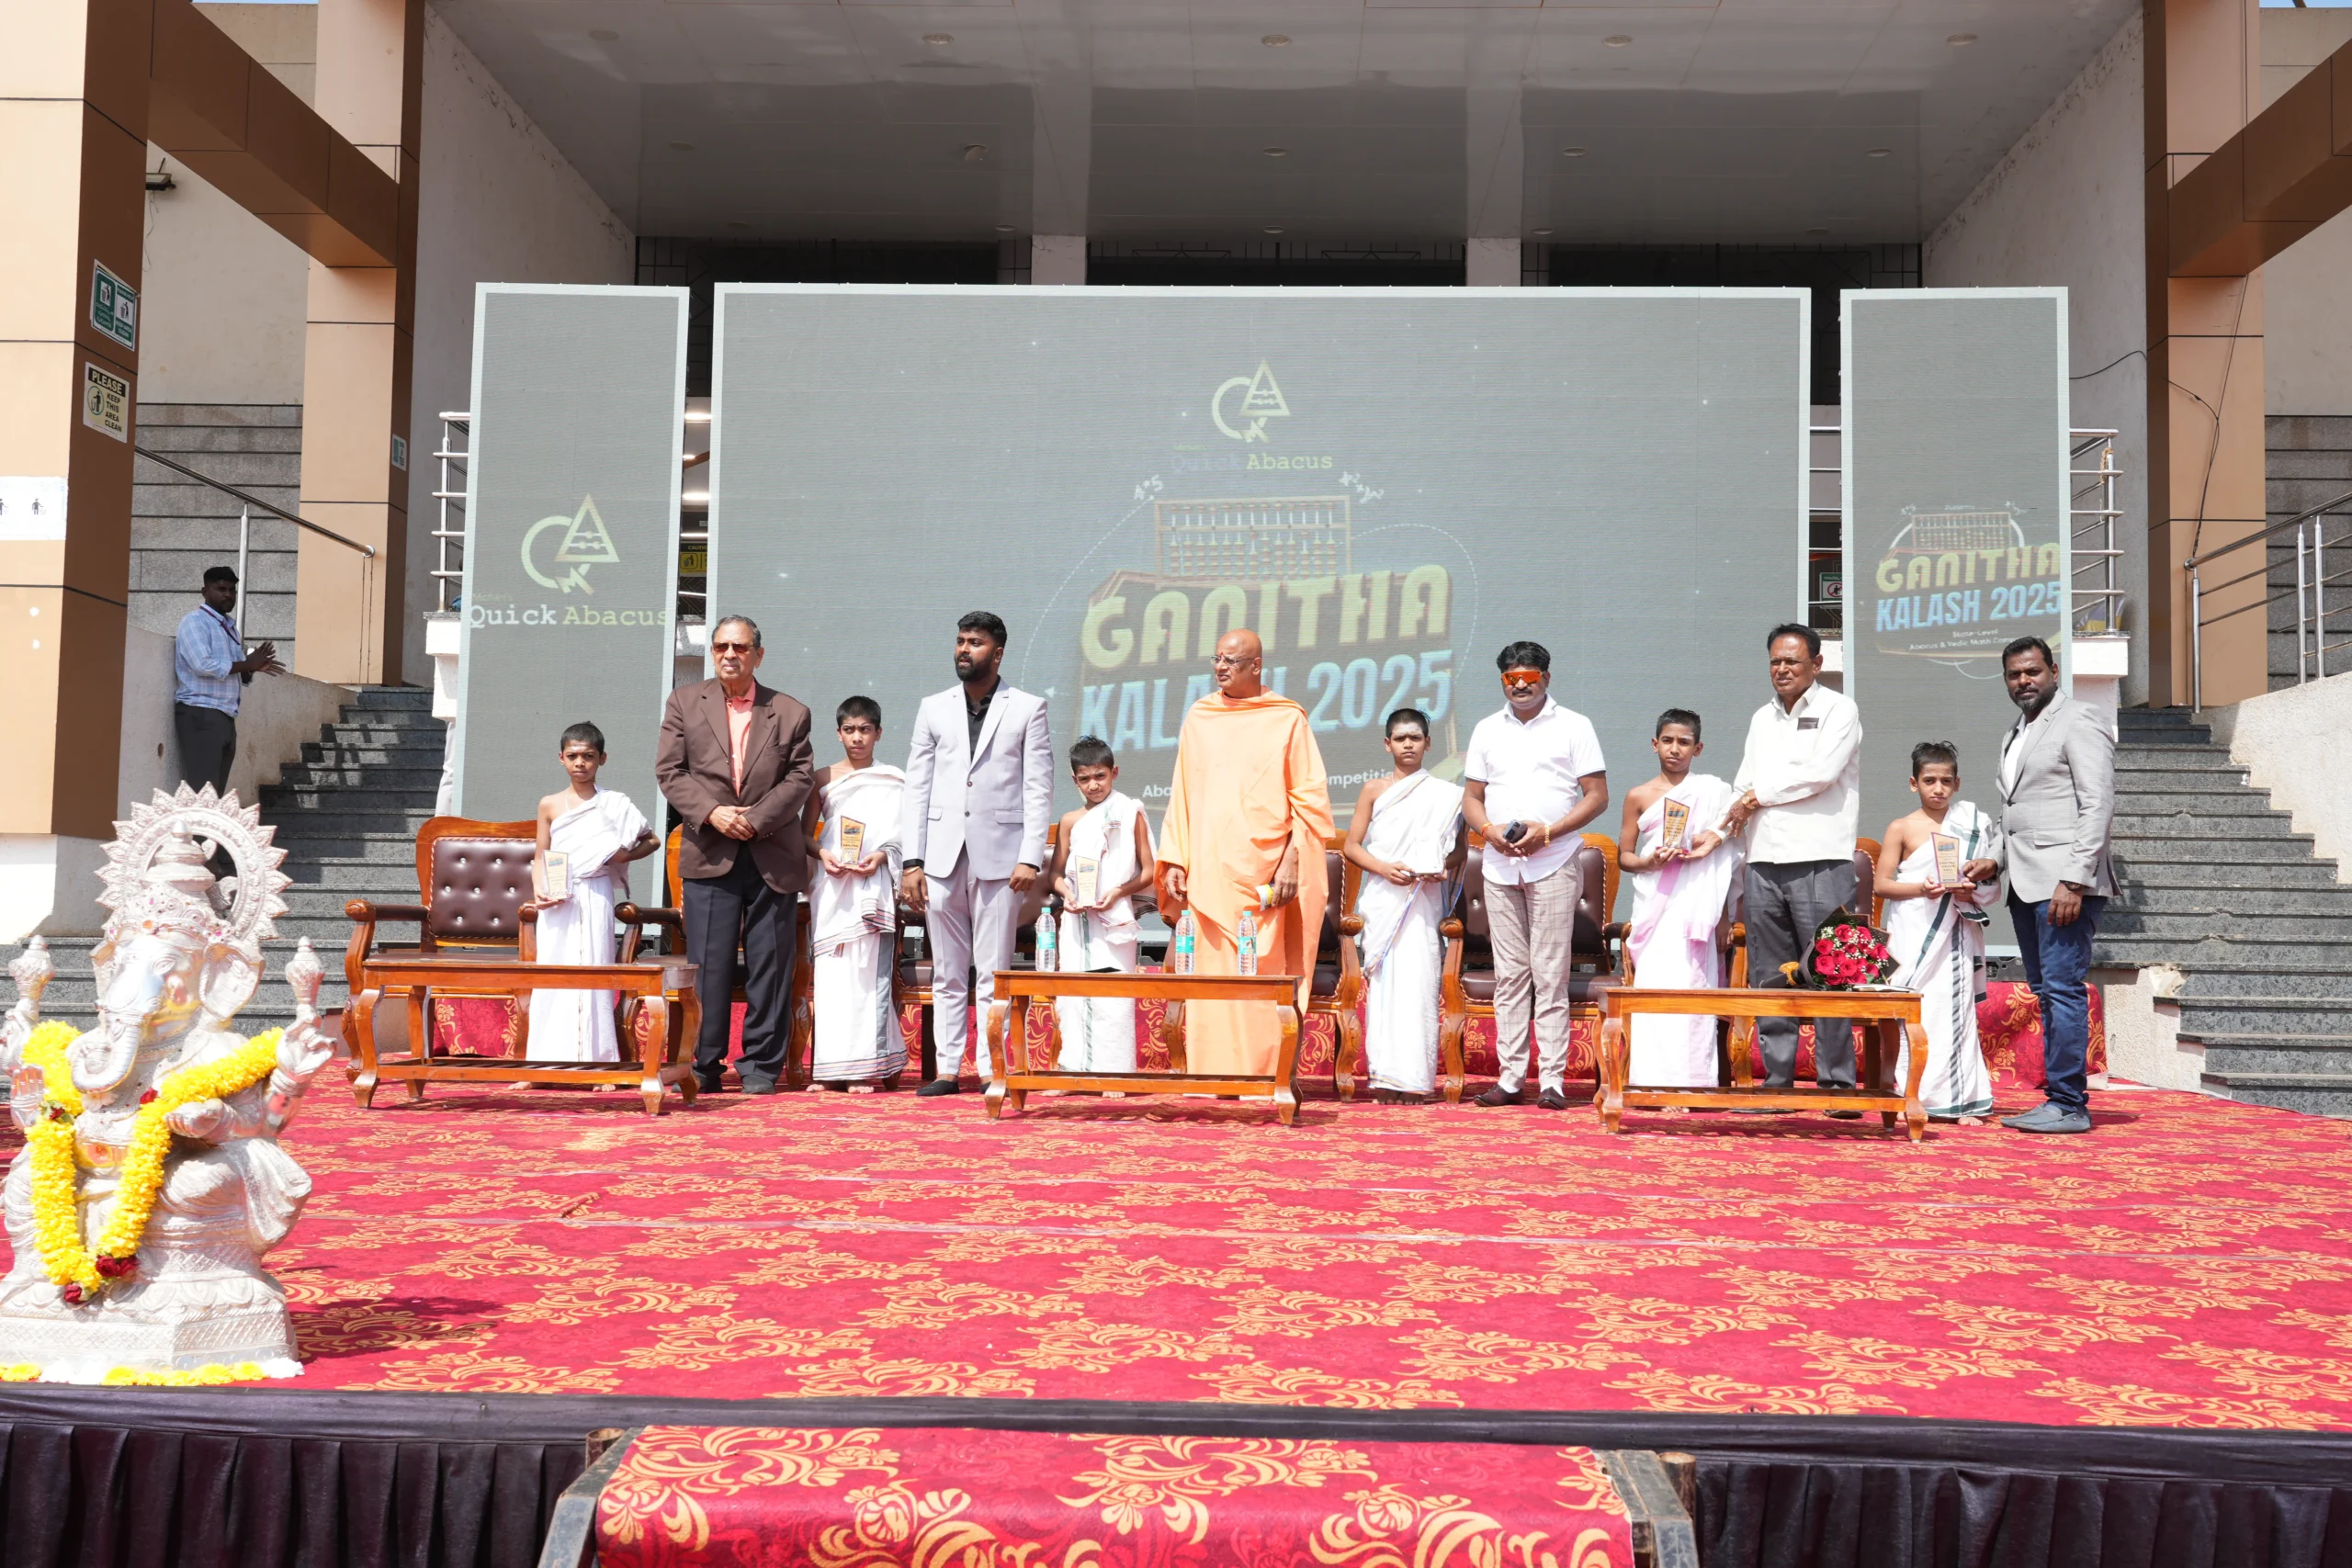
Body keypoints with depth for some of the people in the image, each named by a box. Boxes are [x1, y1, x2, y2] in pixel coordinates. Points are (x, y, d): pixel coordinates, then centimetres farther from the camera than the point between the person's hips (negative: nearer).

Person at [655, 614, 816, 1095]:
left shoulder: (790, 712, 8)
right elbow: (670, 771, 4)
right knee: (707, 964, -2)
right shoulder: (684, 702, 11)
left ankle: (761, 1065, 10)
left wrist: (756, 819, -12)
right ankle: (703, 1066, 7)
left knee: (769, 962, 2)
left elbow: (800, 778, 1)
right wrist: (711, 813, -11)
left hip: (773, 855, 0)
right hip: (709, 855, 0)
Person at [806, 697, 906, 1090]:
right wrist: (822, 853, -7)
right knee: (831, 971, -3)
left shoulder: (893, 781, 8)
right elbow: (806, 833, 13)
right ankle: (831, 1066, -1)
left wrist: (880, 856, -12)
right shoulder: (823, 779, 12)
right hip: (832, 886, 2)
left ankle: (867, 1065, -6)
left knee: (870, 970, -7)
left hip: (873, 885, -1)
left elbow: (903, 836, 6)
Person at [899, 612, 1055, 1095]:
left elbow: (1038, 788, 0)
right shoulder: (934, 708, 12)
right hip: (942, 856, 3)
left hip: (999, 857, -3)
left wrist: (1030, 857, -9)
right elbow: (917, 787, 10)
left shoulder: (1028, 709, 5)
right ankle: (948, 1069, 12)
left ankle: (993, 1069, 4)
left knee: (993, 972, -1)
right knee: (947, 973, 7)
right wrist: (912, 861, 3)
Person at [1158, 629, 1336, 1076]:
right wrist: (1175, 861, 6)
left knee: (1263, 971, -4)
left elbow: (1310, 798, 1)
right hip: (1207, 868, 3)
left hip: (1262, 871, -3)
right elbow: (1182, 795, 13)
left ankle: (1264, 1075, 1)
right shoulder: (1199, 718, 12)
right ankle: (1209, 1075, 5)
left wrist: (1291, 860, -7)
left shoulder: (1287, 720, 3)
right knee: (1209, 972, 0)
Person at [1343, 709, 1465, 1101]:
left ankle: (1413, 1076, -10)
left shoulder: (1444, 793, 10)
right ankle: (1384, 1074, -4)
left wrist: (1443, 866, -9)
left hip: (1423, 900, -1)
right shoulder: (1374, 790, 11)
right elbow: (1351, 845, 8)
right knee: (1384, 979, -5)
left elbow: (1460, 847, 13)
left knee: (1418, 979, -10)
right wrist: (1383, 868, -9)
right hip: (1383, 898, 1)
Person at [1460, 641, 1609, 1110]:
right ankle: (1510, 1076, 8)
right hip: (1499, 866, 4)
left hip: (1553, 866, -4)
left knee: (1550, 976, -5)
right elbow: (1471, 798, 16)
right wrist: (1489, 831, -5)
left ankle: (1554, 1079, -3)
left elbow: (1597, 795, -1)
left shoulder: (1573, 726, 4)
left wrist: (1547, 832, -12)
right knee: (1509, 975, 4)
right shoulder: (1487, 730, 15)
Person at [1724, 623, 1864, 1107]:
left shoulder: (1838, 710, 2)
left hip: (1820, 862, -6)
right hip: (1764, 863, 6)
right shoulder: (1762, 718, 22)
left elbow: (1821, 773, -11)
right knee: (1768, 978, 5)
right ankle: (1777, 1080, 11)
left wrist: (1757, 795, -2)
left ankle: (1836, 1081, -2)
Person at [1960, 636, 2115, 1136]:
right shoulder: (2016, 736, 22)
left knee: (2063, 989, -10)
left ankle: (2069, 1104, -8)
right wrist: (1995, 859, 11)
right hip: (2026, 886, 9)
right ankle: (2057, 1098, 12)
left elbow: (2097, 808, -13)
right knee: (2045, 993, 9)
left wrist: (2074, 881, -19)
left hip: (2064, 884, -9)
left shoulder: (2080, 724, -5)